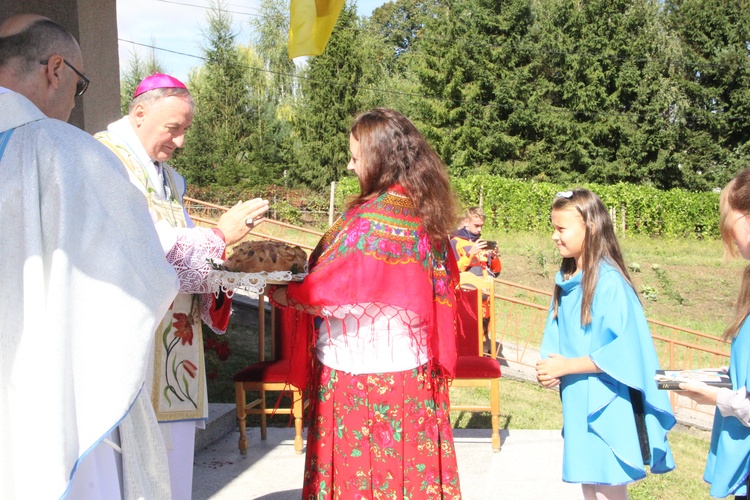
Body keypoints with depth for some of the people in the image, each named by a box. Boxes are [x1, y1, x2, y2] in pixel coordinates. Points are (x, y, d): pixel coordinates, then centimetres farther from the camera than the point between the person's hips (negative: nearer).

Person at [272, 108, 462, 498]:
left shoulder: (376, 217, -20)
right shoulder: (422, 210, 7)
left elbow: (335, 291, -20)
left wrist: (284, 295, -3)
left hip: (365, 370, -9)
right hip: (410, 370, 9)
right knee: (409, 465, 16)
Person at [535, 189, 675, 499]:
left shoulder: (609, 282, -19)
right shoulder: (566, 278, 5)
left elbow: (625, 350, -23)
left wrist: (566, 365, -19)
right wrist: (549, 365, -6)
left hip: (608, 406, -7)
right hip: (578, 403, 7)